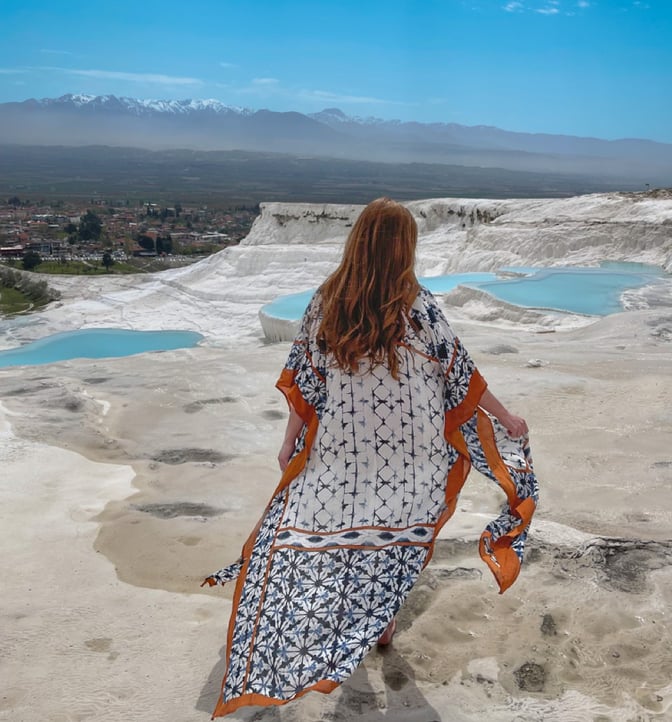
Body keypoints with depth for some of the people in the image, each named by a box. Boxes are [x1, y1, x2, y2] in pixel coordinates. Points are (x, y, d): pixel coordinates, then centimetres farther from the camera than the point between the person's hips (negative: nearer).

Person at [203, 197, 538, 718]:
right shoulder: (419, 308, -10)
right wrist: (505, 418, 13)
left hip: (340, 451, 1)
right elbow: (463, 375, -2)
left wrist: (291, 444, 10)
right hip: (409, 455, 0)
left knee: (298, 535, 11)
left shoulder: (325, 305, -6)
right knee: (396, 536, 18)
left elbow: (304, 383, -1)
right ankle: (384, 621, 32)